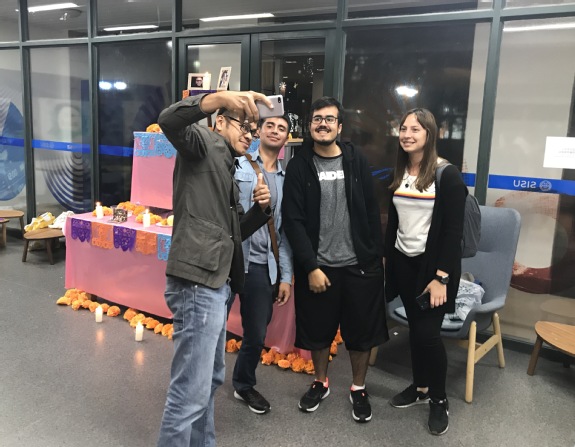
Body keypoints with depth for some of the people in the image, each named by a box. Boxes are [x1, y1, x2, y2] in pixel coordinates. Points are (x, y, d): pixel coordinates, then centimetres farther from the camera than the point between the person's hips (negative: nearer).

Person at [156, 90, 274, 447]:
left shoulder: (228, 170, 23)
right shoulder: (204, 143, -2)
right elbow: (170, 121, -25)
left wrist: (261, 208, 6)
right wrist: (223, 98, -36)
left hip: (217, 284, 10)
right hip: (196, 283, -10)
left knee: (211, 378, 22)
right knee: (191, 390, -6)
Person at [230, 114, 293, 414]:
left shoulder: (286, 180, 11)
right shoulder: (237, 167, 0)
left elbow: (284, 230, 11)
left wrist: (286, 276, 8)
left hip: (262, 265, 4)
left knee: (257, 335, 11)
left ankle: (244, 385, 35)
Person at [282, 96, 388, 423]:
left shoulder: (357, 162, 2)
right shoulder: (299, 167, -4)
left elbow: (372, 211, 6)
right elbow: (293, 221, -8)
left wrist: (379, 254, 5)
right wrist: (311, 267, -14)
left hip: (360, 264, 1)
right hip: (318, 266, -1)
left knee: (362, 330, 10)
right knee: (318, 330, 13)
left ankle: (359, 389, 32)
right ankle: (321, 383, 37)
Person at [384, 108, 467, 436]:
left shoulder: (447, 174, -11)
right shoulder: (399, 173, 7)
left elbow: (454, 230, -14)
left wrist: (441, 276, -18)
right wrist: (386, 259, 10)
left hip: (432, 264, -5)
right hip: (403, 262, 5)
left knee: (428, 332, -5)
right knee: (415, 328, 12)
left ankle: (440, 399, 16)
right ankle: (420, 387, 29)